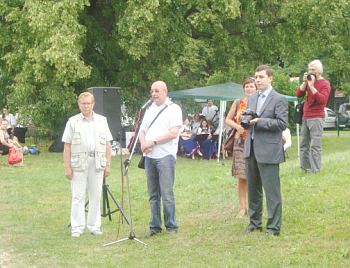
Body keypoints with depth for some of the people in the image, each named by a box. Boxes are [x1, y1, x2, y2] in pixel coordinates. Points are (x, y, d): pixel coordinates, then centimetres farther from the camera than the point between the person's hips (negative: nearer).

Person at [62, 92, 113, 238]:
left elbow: (107, 144, 11)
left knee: (95, 195, 7)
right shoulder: (73, 122, 5)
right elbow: (67, 146, 2)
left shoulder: (102, 121, 11)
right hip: (79, 162, -2)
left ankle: (94, 226, 15)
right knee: (78, 196, -1)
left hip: (97, 162, 2)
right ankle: (77, 227, 3)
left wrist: (108, 165, 5)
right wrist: (67, 167, -4)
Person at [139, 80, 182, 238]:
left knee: (166, 194, -8)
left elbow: (173, 133, -12)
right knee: (153, 195, 9)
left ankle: (171, 227, 0)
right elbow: (142, 131, 18)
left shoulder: (173, 109, -2)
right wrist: (143, 144, -3)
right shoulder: (150, 110, 19)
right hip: (149, 156, 7)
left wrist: (153, 142, -13)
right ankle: (154, 226, 15)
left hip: (165, 156, -7)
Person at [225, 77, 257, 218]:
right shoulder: (238, 103, 9)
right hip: (240, 142, 2)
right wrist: (237, 126, -5)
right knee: (241, 177, 1)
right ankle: (242, 207, 9)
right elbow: (227, 120, 12)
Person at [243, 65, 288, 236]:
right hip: (251, 149, 7)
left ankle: (273, 227, 2)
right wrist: (246, 120, -2)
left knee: (271, 190, -4)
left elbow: (282, 124, -14)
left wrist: (259, 121, -18)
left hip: (268, 151, -7)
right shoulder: (252, 99, 15)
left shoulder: (279, 100, -6)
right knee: (253, 189, 15)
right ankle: (254, 222, 27)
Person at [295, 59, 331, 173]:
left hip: (316, 118, -7)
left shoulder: (325, 84, -4)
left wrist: (312, 86, -18)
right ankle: (304, 168, 13)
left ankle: (314, 170, -11)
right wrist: (305, 82, -2)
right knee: (304, 145, 7)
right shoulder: (309, 81, 15)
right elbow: (298, 94, 9)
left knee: (315, 146, -11)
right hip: (306, 117, 7)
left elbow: (322, 100, -17)